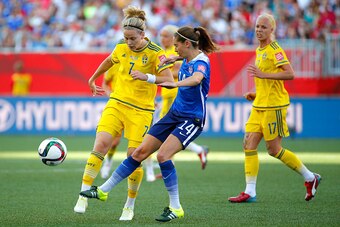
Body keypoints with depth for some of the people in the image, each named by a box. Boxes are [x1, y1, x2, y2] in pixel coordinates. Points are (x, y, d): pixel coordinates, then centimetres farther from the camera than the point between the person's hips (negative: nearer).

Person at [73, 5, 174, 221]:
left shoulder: (155, 52, -12)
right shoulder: (121, 48, 3)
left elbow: (169, 79, -20)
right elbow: (109, 61, 25)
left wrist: (147, 77, -35)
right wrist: (93, 79, 36)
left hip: (141, 110, -3)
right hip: (117, 104, 3)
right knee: (100, 145, -15)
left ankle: (130, 206, 15)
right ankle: (84, 196, -11)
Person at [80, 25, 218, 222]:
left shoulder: (201, 62, -20)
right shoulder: (188, 58, 7)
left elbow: (197, 79, -45)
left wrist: (176, 84, -62)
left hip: (192, 119, -8)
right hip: (174, 115, 8)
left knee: (163, 154, -26)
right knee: (141, 152, 5)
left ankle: (176, 208, -15)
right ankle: (103, 190, 11)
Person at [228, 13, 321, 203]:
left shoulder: (275, 50, -12)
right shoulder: (259, 50, 16)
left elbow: (290, 74, -24)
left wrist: (263, 74, -28)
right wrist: (256, 94, 16)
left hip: (274, 106, -9)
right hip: (260, 106, 9)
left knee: (274, 149, -3)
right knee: (249, 144, -1)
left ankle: (310, 178, 13)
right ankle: (250, 192, 0)